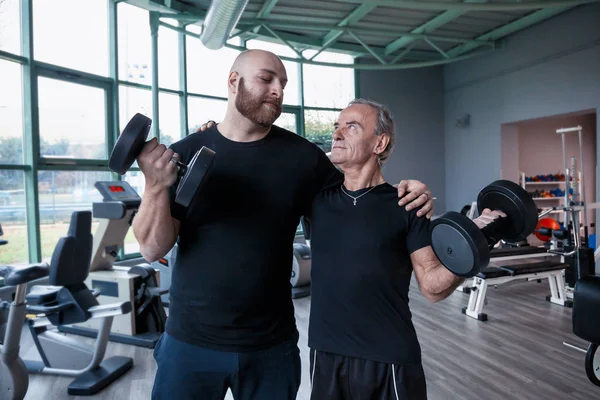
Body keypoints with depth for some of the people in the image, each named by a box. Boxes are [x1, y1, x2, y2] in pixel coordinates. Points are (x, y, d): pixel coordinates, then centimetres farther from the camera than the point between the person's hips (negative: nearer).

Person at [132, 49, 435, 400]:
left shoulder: (302, 156, -4)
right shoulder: (186, 154, -5)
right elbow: (153, 250, -8)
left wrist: (406, 197, -12)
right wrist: (157, 186, -25)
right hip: (190, 342, 0)